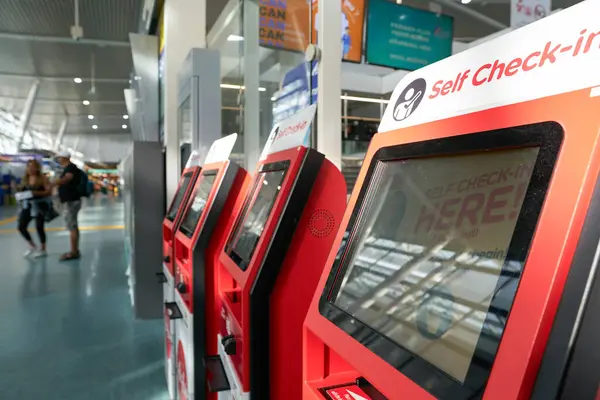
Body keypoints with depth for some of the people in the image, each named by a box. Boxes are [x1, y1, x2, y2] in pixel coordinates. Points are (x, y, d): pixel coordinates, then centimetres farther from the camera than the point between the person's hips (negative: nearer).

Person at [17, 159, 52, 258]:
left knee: (39, 227, -1)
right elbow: (21, 190, 15)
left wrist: (37, 193, -27)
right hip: (27, 205, 6)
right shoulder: (25, 178, 8)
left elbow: (49, 191, -14)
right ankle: (32, 246, 24)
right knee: (21, 227, 5)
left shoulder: (42, 178, -9)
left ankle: (42, 250, 15)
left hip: (40, 205, -6)